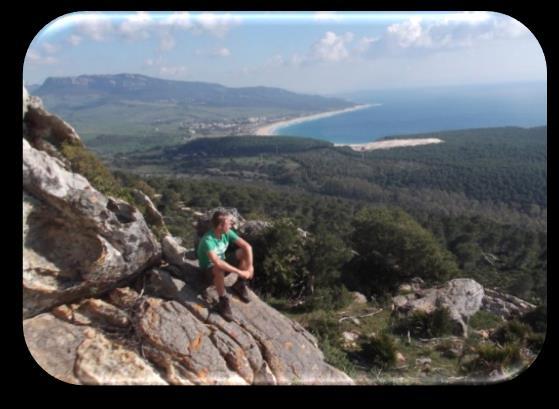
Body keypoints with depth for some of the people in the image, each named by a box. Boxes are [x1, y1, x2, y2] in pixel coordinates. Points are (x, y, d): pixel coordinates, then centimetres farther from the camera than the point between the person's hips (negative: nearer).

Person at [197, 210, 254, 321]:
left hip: (222, 262, 6)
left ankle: (239, 286, 0)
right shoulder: (208, 240, -34)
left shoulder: (227, 233, -14)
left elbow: (247, 246, -14)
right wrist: (239, 272, -43)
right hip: (209, 268, -6)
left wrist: (250, 266, -25)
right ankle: (223, 302, -22)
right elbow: (217, 262, -46)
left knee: (244, 252, -15)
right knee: (219, 269, -41)